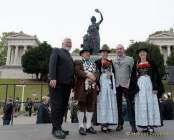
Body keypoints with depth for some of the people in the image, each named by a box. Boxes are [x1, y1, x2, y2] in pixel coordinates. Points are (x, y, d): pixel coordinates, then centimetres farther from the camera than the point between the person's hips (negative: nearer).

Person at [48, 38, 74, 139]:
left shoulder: (70, 56, 26)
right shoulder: (57, 51, 8)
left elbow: (71, 70, 19)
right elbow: (52, 64, -6)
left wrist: (72, 84, 8)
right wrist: (52, 78, -19)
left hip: (67, 84, 6)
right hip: (57, 82, -6)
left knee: (63, 107, 5)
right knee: (57, 106, -5)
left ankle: (59, 127, 12)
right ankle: (56, 129, 1)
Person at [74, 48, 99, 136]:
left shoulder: (93, 63, 21)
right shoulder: (78, 62, 3)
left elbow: (97, 73, 12)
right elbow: (77, 71, -13)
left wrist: (94, 76, -10)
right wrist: (88, 75, -18)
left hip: (92, 88, 5)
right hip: (82, 87, -5)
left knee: (91, 106, 6)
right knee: (81, 106, -2)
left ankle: (89, 126, 15)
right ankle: (81, 126, 6)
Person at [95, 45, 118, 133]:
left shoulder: (110, 62, 18)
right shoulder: (97, 62, 2)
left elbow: (114, 72, 19)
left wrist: (111, 74, -5)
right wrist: (97, 85, -14)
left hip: (110, 84, 5)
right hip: (102, 84, -5)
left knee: (110, 103, 4)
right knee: (102, 103, -6)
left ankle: (107, 123, 11)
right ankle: (103, 124, -2)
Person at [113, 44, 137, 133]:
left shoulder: (129, 59, 6)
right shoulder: (113, 61, 15)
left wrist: (130, 82, -9)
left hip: (126, 85, -3)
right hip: (116, 85, 3)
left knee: (130, 105, -3)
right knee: (118, 105, 8)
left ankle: (133, 125, 3)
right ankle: (120, 124, 18)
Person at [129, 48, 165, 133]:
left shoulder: (151, 63, 7)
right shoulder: (136, 65, 12)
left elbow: (156, 76, 1)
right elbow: (133, 77, 11)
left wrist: (156, 87, -9)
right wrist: (133, 89, 2)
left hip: (149, 84, -2)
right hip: (139, 85, 2)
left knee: (150, 103, -3)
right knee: (141, 104, 0)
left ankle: (151, 124, 2)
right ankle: (144, 125, 5)